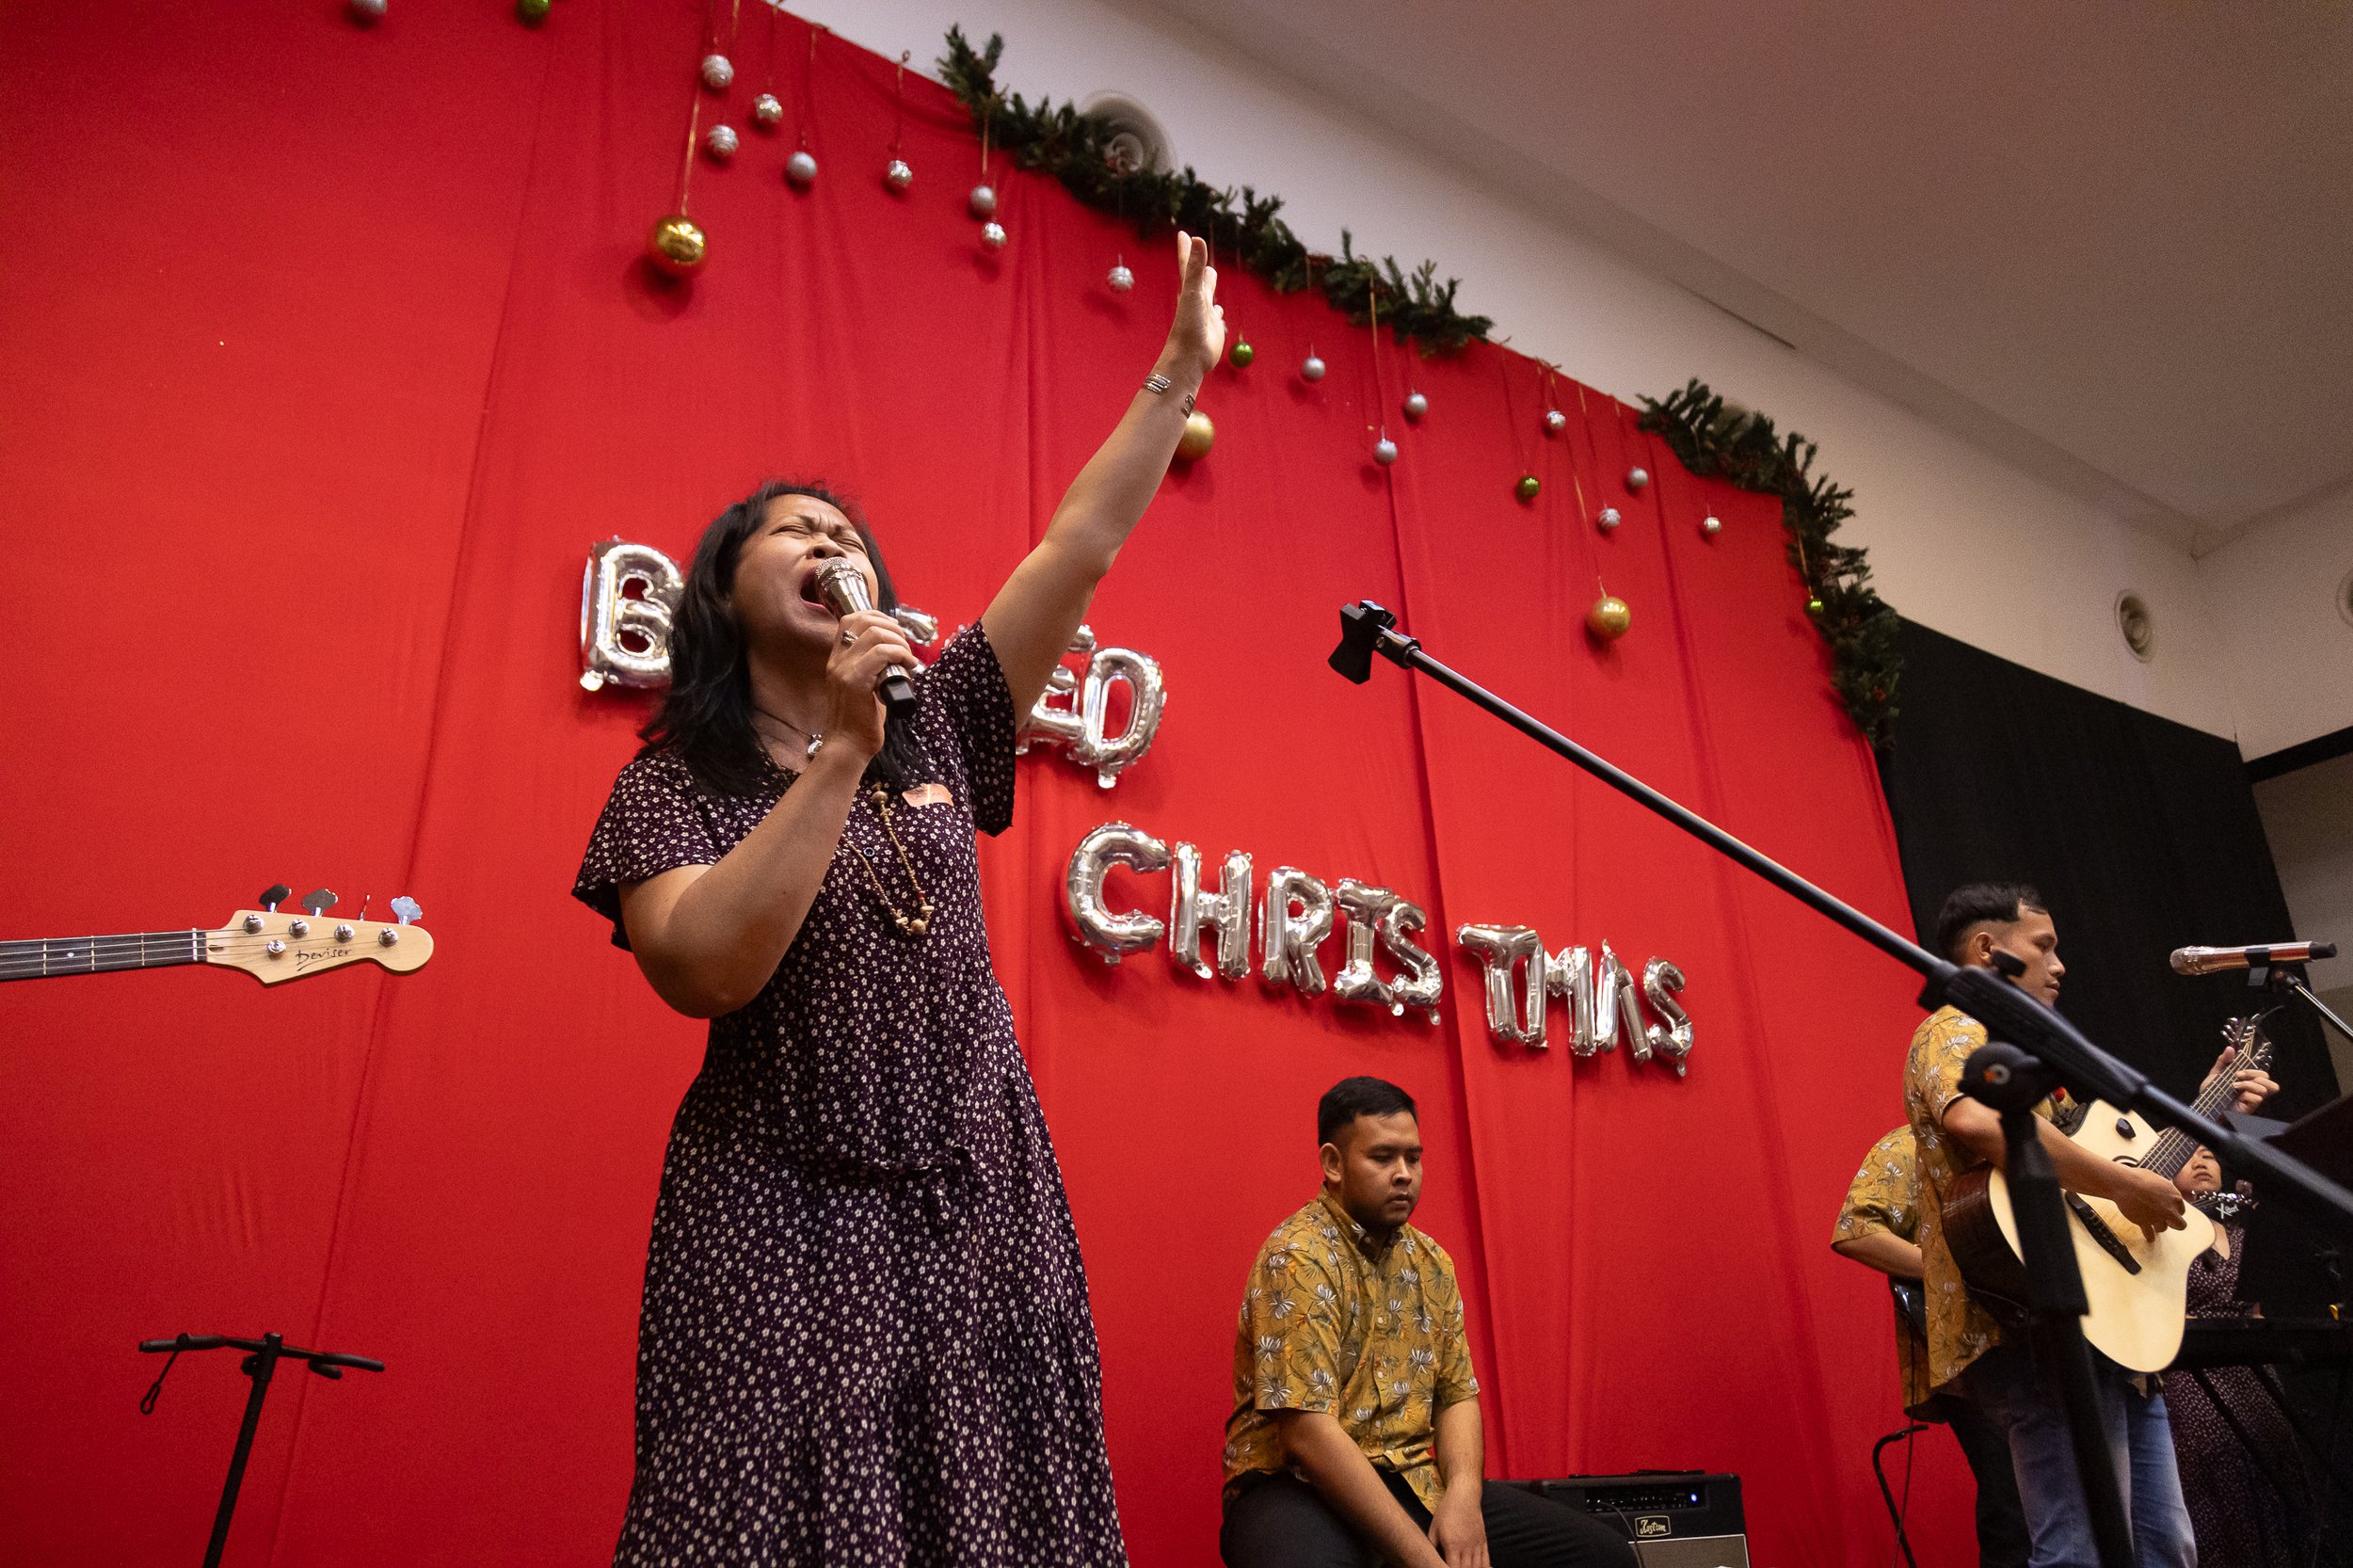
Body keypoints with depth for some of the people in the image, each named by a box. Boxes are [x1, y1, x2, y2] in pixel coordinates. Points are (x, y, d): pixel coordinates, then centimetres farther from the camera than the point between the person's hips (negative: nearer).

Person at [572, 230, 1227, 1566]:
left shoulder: (937, 732, 9)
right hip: (784, 1219, -3)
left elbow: (1084, 545, 7)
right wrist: (841, 755, -22)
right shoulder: (674, 786, -1)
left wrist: (1181, 372, 7)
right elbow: (703, 972, -20)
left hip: (983, 1204, 4)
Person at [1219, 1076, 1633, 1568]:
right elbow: (1307, 1432, -22)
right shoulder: (1299, 1257, -15)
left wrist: (1463, 1494, -9)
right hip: (1300, 1487, -7)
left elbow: (1457, 1396, 12)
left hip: (1412, 1485, 7)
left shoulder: (1430, 1262, 10)